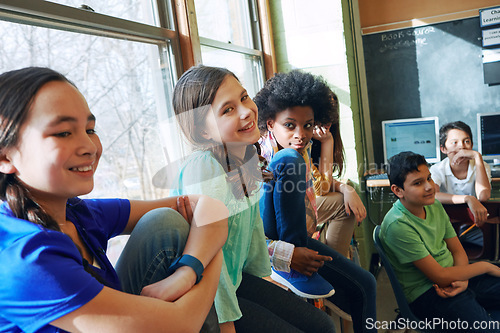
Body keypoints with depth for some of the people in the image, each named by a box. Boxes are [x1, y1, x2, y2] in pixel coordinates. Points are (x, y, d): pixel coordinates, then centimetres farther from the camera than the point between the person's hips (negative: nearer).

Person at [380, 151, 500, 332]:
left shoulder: (435, 206, 3)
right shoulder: (398, 225, -23)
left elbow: (457, 250, 9)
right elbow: (440, 277, -19)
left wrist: (463, 280, -12)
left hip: (455, 278, 8)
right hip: (425, 294, -8)